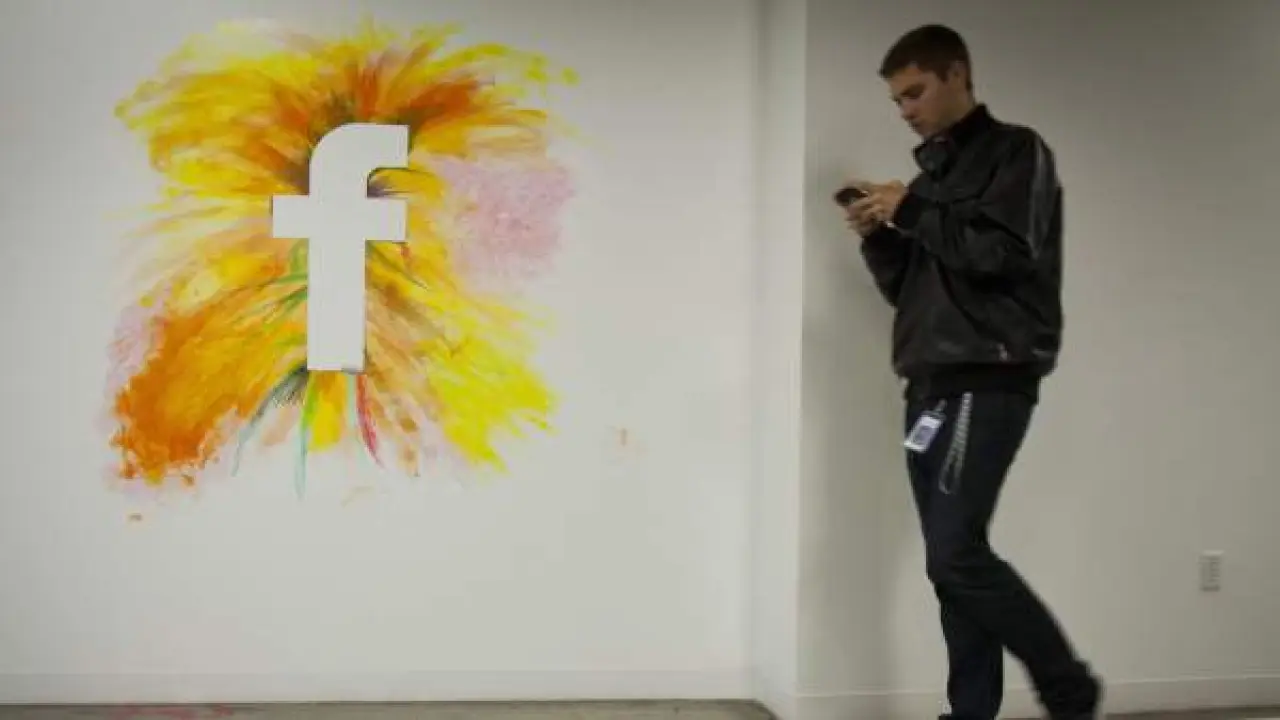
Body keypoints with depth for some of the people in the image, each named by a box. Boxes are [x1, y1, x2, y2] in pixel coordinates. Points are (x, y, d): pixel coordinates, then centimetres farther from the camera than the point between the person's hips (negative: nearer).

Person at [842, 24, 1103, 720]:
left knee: (957, 552, -16)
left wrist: (911, 212, -10)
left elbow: (1005, 252, -15)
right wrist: (878, 237, 4)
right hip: (932, 386, 8)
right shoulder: (931, 171, 22)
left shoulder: (1015, 152, 1)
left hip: (988, 382, -8)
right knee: (950, 563, 3)